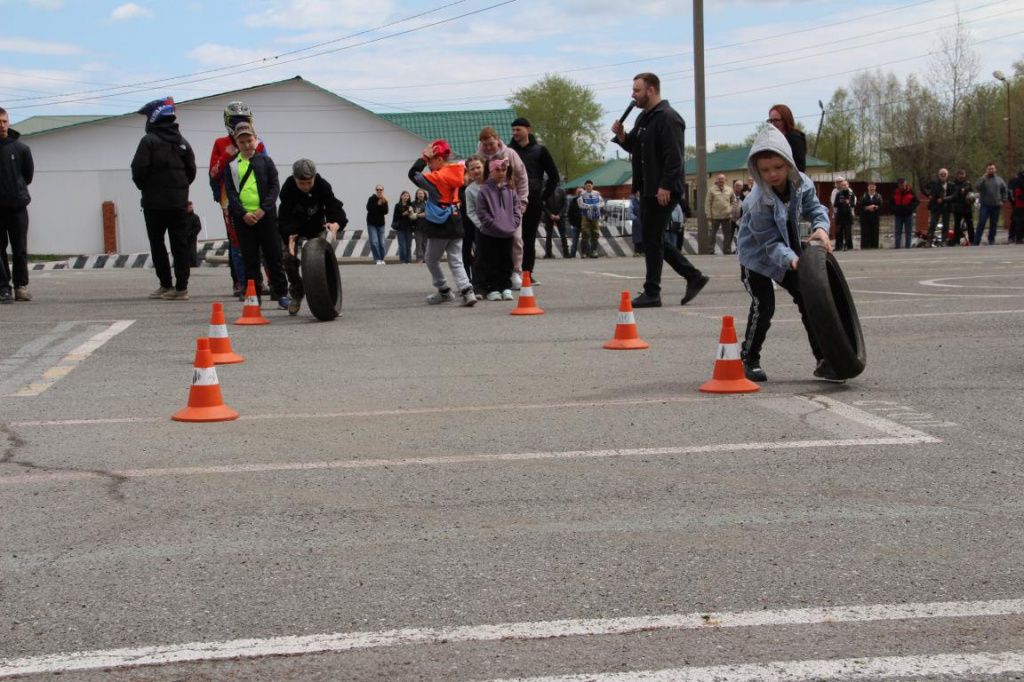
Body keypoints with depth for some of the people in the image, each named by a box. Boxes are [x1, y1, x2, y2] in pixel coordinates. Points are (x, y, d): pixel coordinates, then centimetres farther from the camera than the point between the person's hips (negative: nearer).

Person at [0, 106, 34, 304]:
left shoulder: (21, 148, 1)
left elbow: (28, 175, 11)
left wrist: (19, 190, 11)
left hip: (17, 205, 1)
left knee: (20, 249, 4)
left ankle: (21, 285, 12)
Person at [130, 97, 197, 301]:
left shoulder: (149, 141, -9)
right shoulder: (182, 142, 9)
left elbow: (139, 170, -13)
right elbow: (191, 171, 9)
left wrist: (145, 187, 4)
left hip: (155, 202, -4)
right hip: (179, 202, 4)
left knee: (157, 244, 5)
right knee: (181, 245, 4)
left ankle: (166, 285, 5)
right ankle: (181, 287, 1)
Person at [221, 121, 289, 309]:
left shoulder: (265, 161, 8)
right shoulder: (231, 165, 8)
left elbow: (275, 186, 2)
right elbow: (231, 192, 2)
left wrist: (264, 209, -10)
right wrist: (243, 213, -11)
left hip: (265, 215, 0)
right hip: (242, 218, 1)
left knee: (273, 256, 1)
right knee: (249, 259, 3)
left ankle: (281, 294, 8)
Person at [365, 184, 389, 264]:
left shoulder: (384, 200, 1)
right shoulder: (372, 199, -7)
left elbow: (385, 212, -9)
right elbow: (369, 208, -21)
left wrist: (384, 203, -22)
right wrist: (378, 204, -22)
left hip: (380, 223, 3)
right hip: (372, 224, -3)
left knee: (382, 242, 0)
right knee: (374, 242, -12)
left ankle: (382, 259, 13)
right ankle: (377, 259, -9)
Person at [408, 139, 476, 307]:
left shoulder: (438, 177, -17)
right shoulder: (455, 173, 5)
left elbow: (413, 175, -16)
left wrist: (423, 158, -12)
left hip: (440, 226, -7)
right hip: (456, 223, 7)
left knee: (431, 259, 13)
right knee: (456, 261, 5)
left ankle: (444, 291, 15)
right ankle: (467, 291, -13)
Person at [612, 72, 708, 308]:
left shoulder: (667, 118, -13)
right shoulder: (643, 118, 18)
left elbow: (674, 156, -20)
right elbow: (635, 147, 27)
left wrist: (665, 186, -24)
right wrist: (621, 136, 7)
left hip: (663, 191, -10)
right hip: (648, 189, 10)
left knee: (653, 240, -6)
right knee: (653, 240, 11)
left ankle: (652, 293, 1)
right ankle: (694, 277, 17)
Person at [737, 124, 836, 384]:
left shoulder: (802, 183, -16)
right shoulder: (759, 201, -32)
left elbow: (814, 208, -5)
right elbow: (770, 242, -31)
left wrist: (821, 227, -28)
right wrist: (792, 260, -47)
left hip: (789, 251, 6)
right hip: (757, 255, -6)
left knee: (808, 299, 2)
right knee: (763, 306, -15)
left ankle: (823, 359, 8)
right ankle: (749, 361, 4)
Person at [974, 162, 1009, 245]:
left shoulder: (999, 180, 9)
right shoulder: (983, 179, 0)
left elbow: (1005, 190, 16)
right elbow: (977, 187, -16)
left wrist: (1003, 200, 7)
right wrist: (983, 178, -21)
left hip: (996, 205, 3)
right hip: (985, 205, -3)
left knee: (994, 224, 8)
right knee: (981, 223, -9)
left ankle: (991, 239, 19)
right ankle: (976, 242, -10)